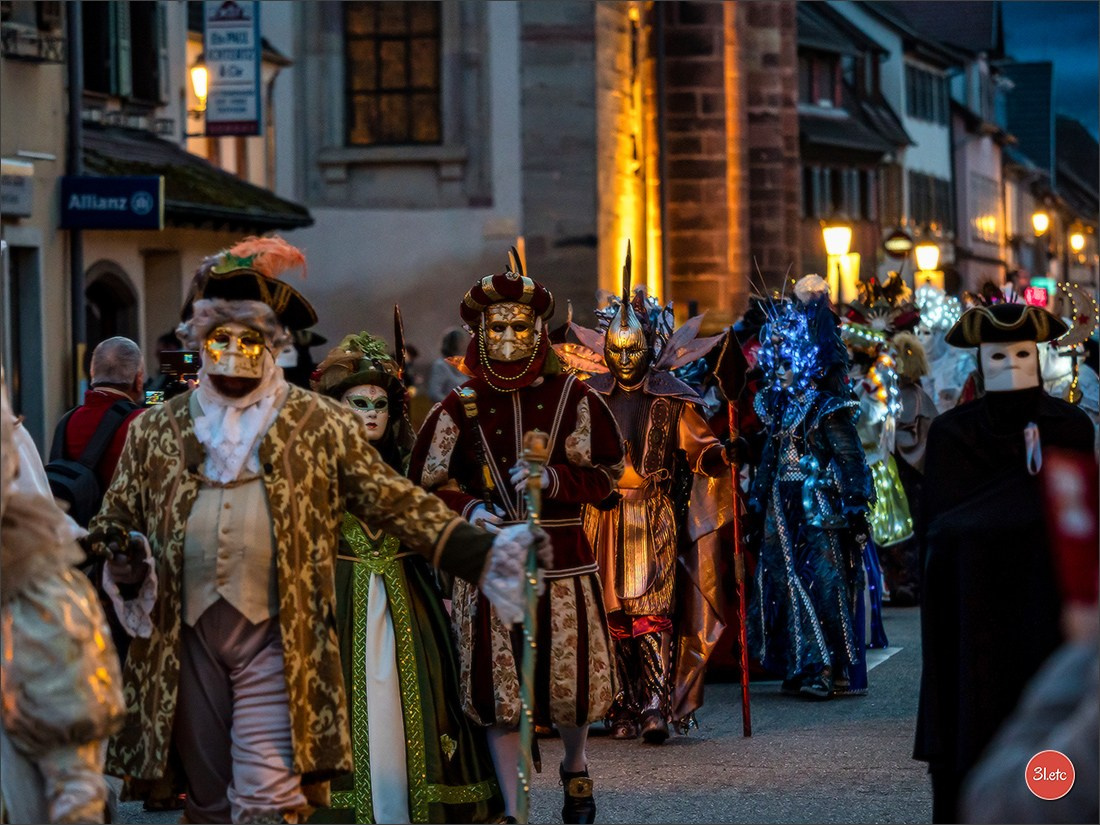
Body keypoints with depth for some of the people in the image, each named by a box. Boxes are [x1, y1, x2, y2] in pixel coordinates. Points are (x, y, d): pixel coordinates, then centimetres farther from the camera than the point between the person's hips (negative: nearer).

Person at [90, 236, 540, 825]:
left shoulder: (321, 425, 5)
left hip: (276, 639, -3)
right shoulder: (157, 430, 12)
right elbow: (117, 520, 18)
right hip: (185, 637, 3)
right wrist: (124, 564, -6)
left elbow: (394, 503, 4)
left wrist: (482, 553, -5)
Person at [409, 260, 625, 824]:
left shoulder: (572, 397, 1)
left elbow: (605, 473, 2)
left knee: (572, 680, 3)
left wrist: (553, 479, -15)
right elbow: (424, 481, 6)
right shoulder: (460, 406, 2)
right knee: (498, 691, 1)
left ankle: (575, 767, 36)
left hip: (563, 559, 0)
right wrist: (467, 508, -12)